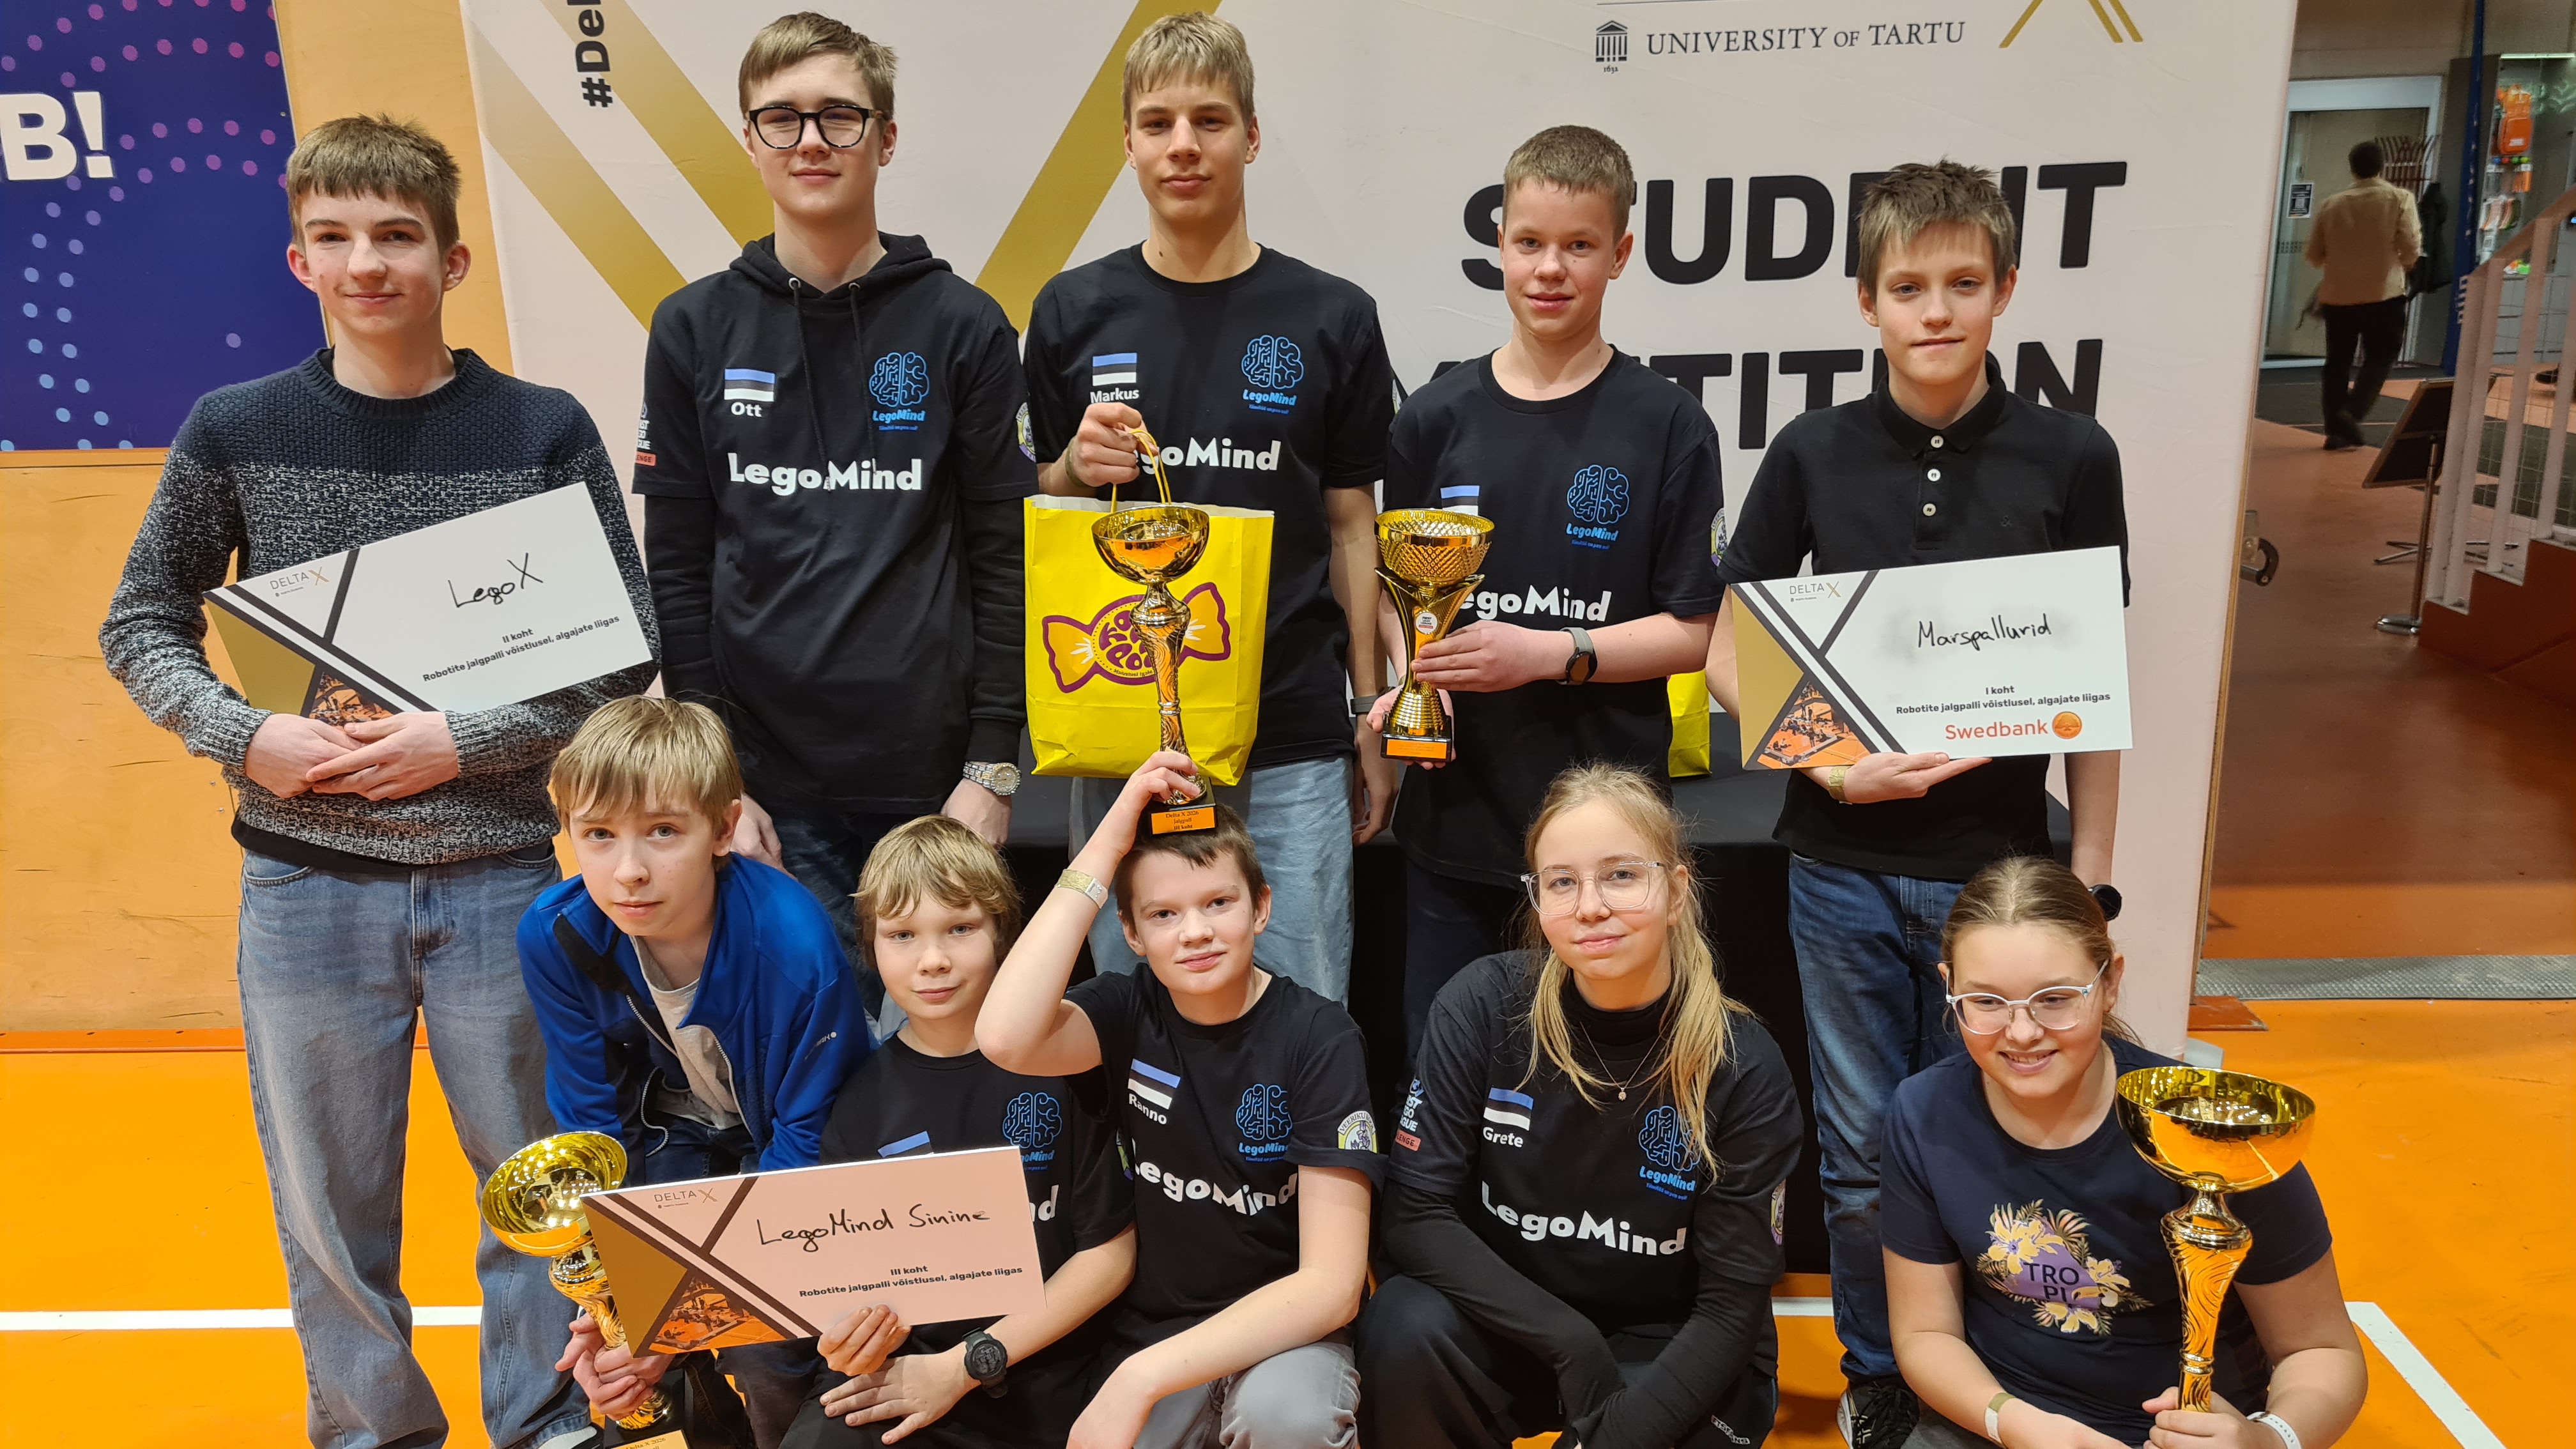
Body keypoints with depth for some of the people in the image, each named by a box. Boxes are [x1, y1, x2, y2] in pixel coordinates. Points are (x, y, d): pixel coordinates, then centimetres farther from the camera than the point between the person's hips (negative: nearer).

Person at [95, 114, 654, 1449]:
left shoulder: (544, 432, -2)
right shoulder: (236, 430, 2)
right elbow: (143, 624, 9)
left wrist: (467, 743, -13)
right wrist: (246, 737, -8)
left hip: (501, 875, -1)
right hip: (306, 881, 1)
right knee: (330, 1200, 12)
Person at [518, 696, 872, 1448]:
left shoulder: (795, 946, -32)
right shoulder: (555, 937, -20)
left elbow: (806, 1142, -22)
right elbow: (594, 1124, -10)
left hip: (777, 1144, -3)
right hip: (674, 1129, 4)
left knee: (766, 1345, -22)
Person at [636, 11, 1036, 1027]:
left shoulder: (964, 327, 2)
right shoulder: (695, 330, 5)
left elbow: (1003, 560, 1)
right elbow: (678, 569, 4)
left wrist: (992, 765, -4)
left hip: (932, 779, 0)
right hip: (767, 784, 1)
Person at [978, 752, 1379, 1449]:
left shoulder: (1317, 1037, -13)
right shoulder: (1132, 1011, -4)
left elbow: (1331, 1285, -19)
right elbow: (1005, 1040, -29)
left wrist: (1142, 1379, -29)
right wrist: (1105, 847, -26)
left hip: (1285, 1334, -3)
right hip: (1148, 1331, 4)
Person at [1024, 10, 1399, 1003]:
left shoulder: (1331, 319, 2)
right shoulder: (1073, 312, 4)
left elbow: (1351, 528, 5)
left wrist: (1372, 720, 4)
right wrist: (1076, 468, -12)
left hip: (1290, 738, -1)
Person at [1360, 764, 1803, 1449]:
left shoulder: (1743, 1070, -15)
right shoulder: (1483, 1006, -14)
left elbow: (1734, 1302, -12)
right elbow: (1417, 1216, -15)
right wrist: (1567, 1337, -24)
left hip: (1670, 1360, -1)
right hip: (1512, 1327, 1)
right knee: (1404, 1325, -29)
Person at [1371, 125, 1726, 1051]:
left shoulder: (1666, 426, -2)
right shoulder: (1439, 416, 5)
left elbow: (1692, 630, -4)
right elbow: (1396, 589, 11)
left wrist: (1548, 653, -16)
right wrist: (1415, 678, -9)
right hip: (1455, 810, 2)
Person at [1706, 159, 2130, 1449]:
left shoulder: (2072, 458, -2)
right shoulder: (1813, 453, -2)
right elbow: (1728, 649, 2)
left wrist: (2091, 877, 1)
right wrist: (1826, 763, -13)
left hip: (1997, 860, 0)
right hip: (1842, 864, 0)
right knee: (1863, 1152, 11)